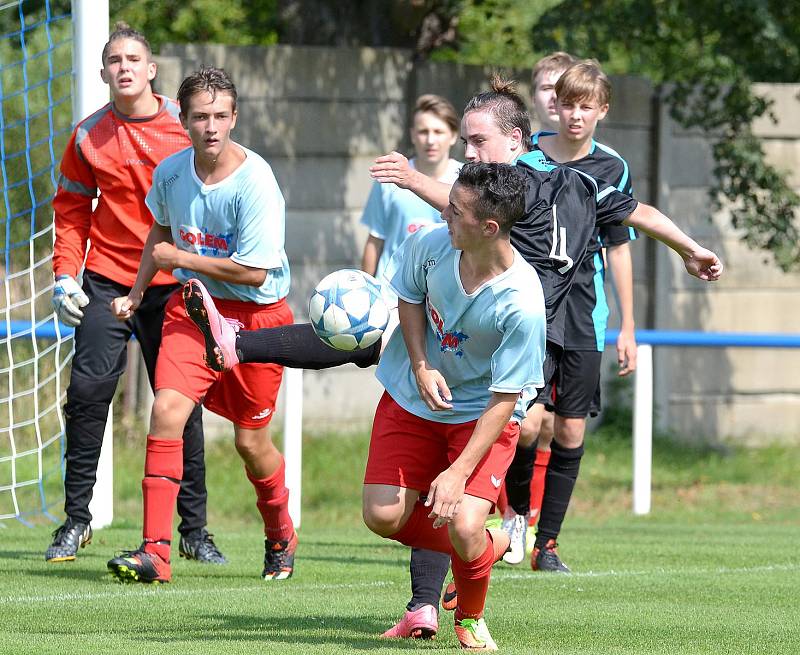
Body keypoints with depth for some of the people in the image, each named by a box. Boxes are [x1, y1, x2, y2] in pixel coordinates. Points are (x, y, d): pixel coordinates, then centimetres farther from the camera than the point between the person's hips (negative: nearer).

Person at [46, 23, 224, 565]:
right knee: (88, 389, -10)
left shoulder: (187, 126, -2)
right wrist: (65, 276, 0)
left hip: (174, 286, -1)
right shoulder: (90, 136, 3)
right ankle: (77, 519, 2)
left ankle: (194, 529, 9)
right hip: (107, 283, 1)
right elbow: (71, 210, 11)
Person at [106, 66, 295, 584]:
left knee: (251, 441, 7)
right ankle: (155, 552, -19)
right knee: (167, 408, -18)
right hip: (193, 307, 4)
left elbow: (255, 271, -22)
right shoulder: (171, 172, -2)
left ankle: (281, 536, 38)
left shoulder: (255, 182, -21)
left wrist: (182, 259, -14)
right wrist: (137, 293, 18)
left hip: (257, 314, -4)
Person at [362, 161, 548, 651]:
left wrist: (458, 473, -29)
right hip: (412, 397, 5)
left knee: (464, 526, -21)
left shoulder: (522, 306, -31)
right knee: (383, 517, -4)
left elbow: (505, 400, -24)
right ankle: (491, 546, 23)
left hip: (483, 414, -5)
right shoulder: (429, 243, -19)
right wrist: (421, 367, -11)